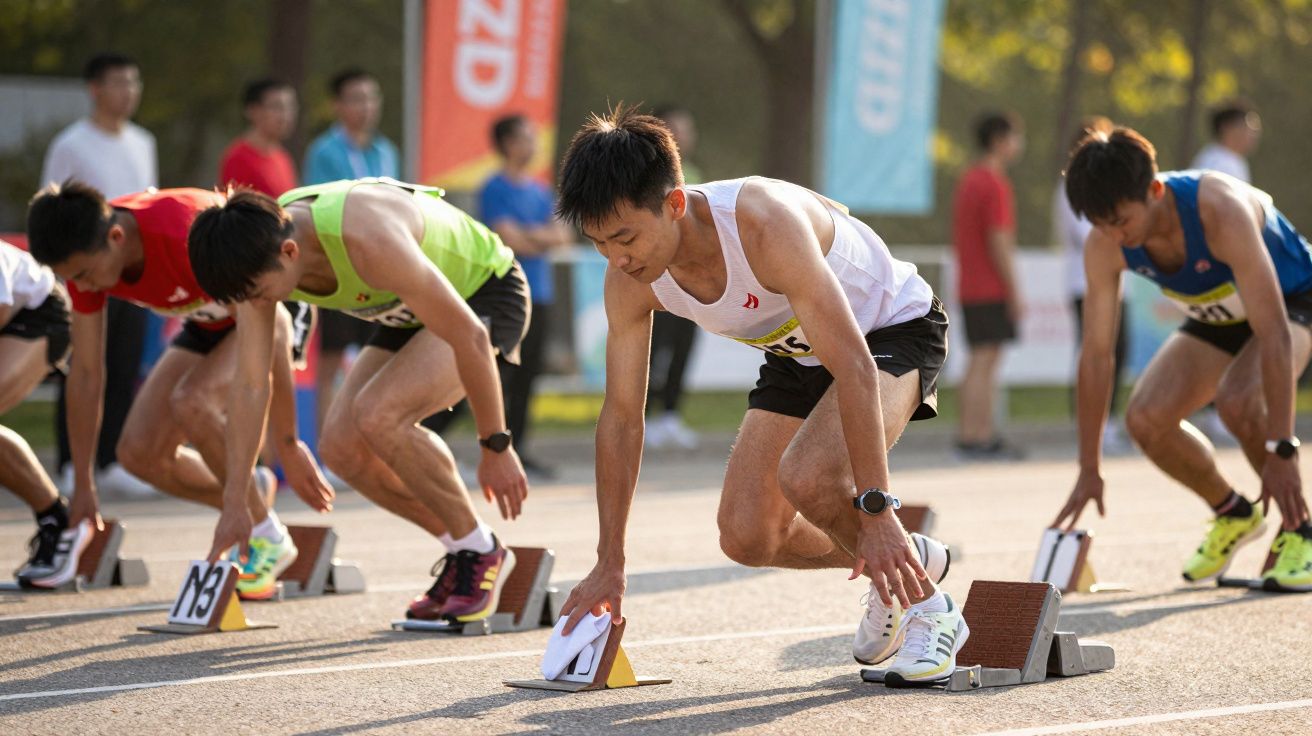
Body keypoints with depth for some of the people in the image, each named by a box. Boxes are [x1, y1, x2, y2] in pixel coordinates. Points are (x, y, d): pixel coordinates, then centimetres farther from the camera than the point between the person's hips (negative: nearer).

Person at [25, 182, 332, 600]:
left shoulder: (187, 236, -39)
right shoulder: (84, 255, -19)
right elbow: (86, 372, -8)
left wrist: (288, 446, -26)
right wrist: (83, 487, -5)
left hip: (274, 305, -7)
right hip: (208, 326, 7)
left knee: (191, 401, -32)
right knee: (138, 452, -9)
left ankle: (268, 539, -13)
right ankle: (251, 494, 18)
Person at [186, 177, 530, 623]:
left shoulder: (367, 241, -40)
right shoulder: (259, 252, -18)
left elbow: (469, 337, -31)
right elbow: (251, 387, -9)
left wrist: (496, 449, -23)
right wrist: (234, 503, -9)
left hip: (488, 292, -7)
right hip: (414, 313, 8)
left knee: (377, 414, -28)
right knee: (341, 445, -8)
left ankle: (480, 553, -10)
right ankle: (462, 551, 11)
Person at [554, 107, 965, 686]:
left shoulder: (765, 226, -39)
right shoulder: (629, 281, -19)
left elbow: (855, 369, -41)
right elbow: (621, 417, -9)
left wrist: (877, 514, -44)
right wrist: (609, 565, -8)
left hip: (893, 329, -7)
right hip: (799, 352, 7)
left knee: (805, 477, -32)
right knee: (746, 537, -3)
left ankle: (923, 604, -9)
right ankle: (908, 558, 22)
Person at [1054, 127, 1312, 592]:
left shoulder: (1221, 212, -40)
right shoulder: (1105, 245, -23)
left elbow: (1274, 333, -41)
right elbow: (1096, 354, -15)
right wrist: (1089, 470, -14)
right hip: (1217, 318, 6)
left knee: (1237, 398, -33)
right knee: (1145, 417, -15)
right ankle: (1232, 514, 11)